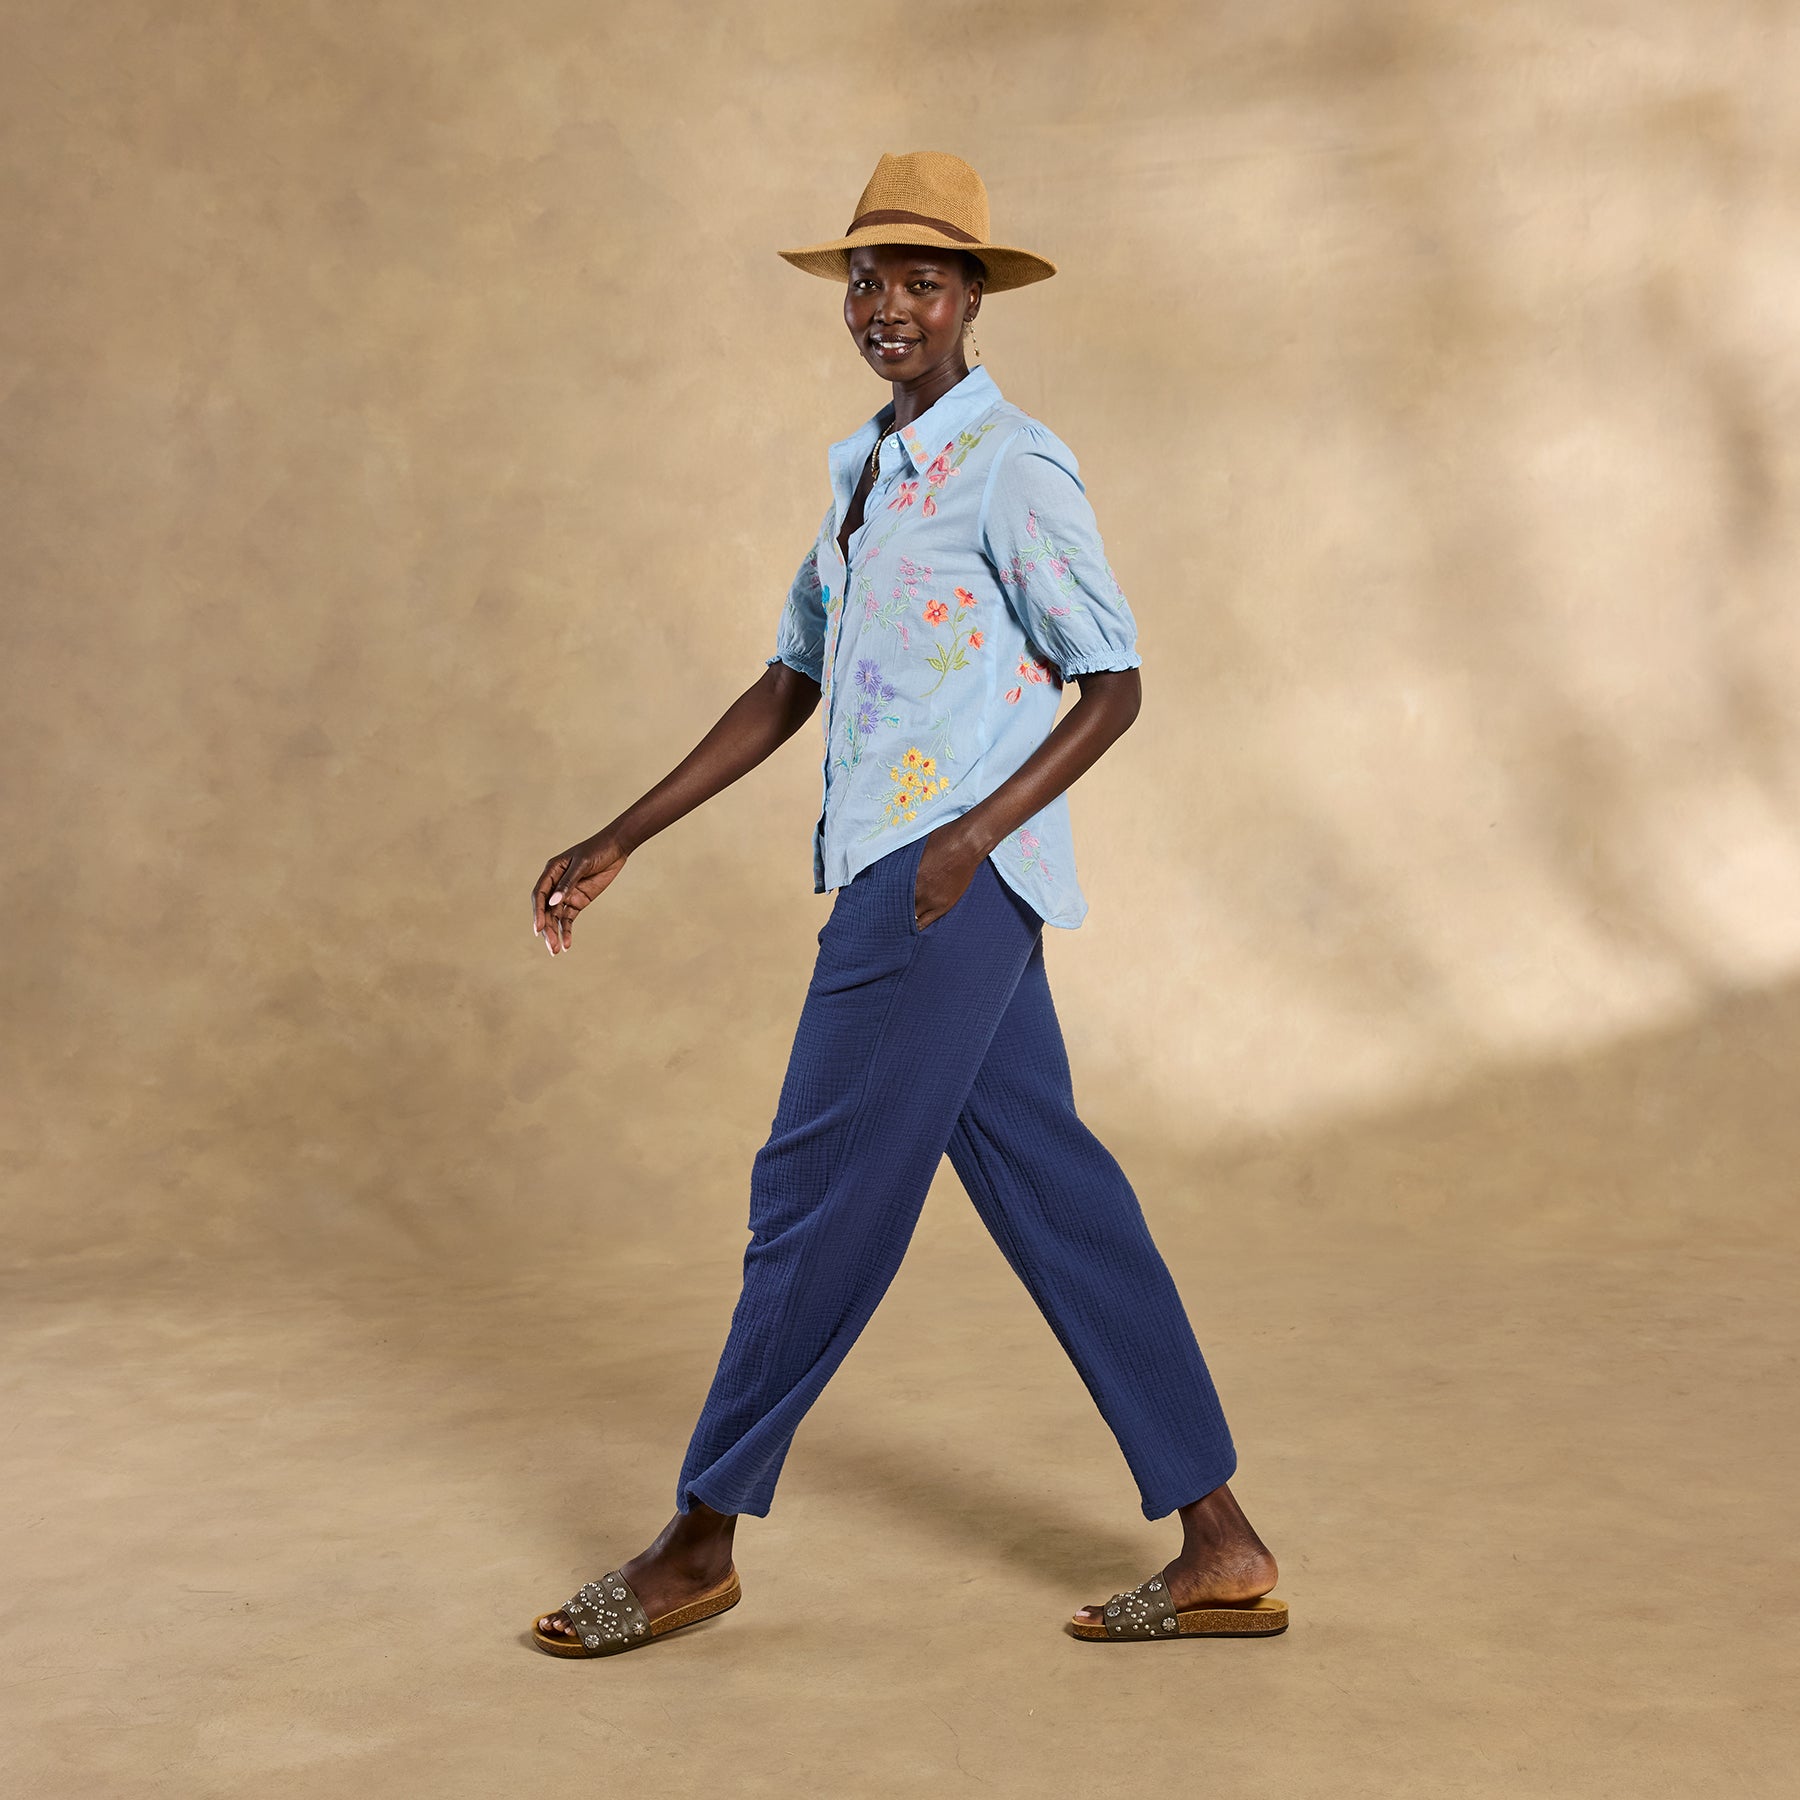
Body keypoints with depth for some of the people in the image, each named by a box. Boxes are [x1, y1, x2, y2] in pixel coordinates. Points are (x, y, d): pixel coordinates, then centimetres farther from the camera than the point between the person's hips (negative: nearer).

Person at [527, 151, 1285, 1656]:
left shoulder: (1013, 466, -7)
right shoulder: (867, 470, 19)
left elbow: (1113, 684, -8)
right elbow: (790, 685, 20)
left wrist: (975, 832, -21)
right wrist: (623, 841, 17)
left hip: (948, 883, -9)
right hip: (891, 877, 9)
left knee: (821, 1193, -1)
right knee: (1052, 1193, 8)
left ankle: (701, 1541, 15)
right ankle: (1219, 1545, 14)